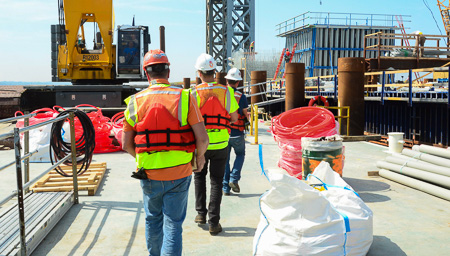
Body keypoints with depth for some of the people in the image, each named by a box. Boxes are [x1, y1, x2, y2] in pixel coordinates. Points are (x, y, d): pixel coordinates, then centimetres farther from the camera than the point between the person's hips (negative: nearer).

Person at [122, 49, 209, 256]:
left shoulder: (136, 101, -3)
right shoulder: (184, 97, -9)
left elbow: (126, 144, 0)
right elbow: (202, 138, -13)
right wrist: (200, 156, 7)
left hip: (149, 174, 2)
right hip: (178, 173, -2)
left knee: (153, 220, 23)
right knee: (173, 224, 8)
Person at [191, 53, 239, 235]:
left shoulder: (194, 93, -10)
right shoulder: (226, 91, -5)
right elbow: (234, 117, 1)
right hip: (221, 143, 1)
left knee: (199, 176, 23)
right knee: (216, 181, 9)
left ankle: (201, 213, 24)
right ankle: (213, 222, 8)